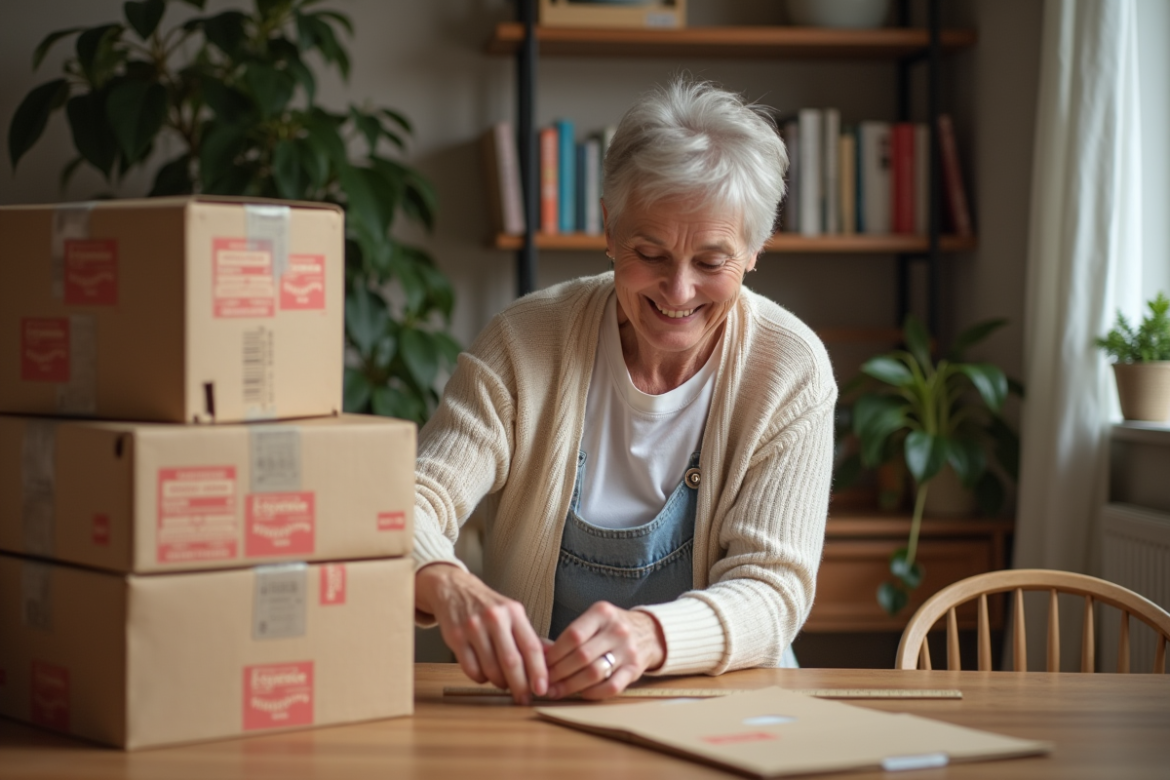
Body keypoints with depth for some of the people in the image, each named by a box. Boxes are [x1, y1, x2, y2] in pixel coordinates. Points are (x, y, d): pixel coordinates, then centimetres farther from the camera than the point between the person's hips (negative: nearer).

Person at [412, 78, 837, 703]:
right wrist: (446, 585, -37)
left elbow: (772, 588, -12)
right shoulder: (527, 340, -5)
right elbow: (407, 507, -12)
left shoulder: (791, 370, -7)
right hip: (529, 704, 2)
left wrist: (650, 635, -34)